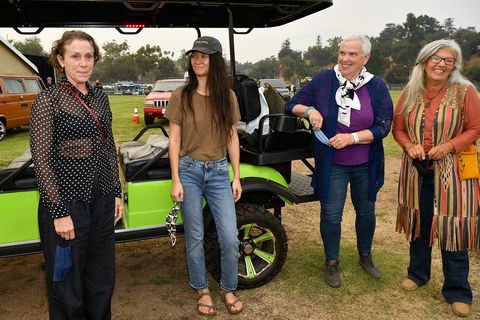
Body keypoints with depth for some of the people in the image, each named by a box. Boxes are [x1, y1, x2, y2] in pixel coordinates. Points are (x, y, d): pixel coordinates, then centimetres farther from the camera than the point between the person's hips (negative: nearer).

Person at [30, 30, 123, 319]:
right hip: (67, 202, -6)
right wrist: (59, 212, -16)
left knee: (103, 278, 17)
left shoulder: (100, 98, 8)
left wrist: (116, 193, 11)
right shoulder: (48, 99, -9)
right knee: (68, 283, 8)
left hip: (102, 200, 6)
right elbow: (41, 159, -12)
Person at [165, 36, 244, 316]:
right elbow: (174, 139, -2)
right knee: (195, 238, 9)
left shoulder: (227, 96, 3)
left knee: (230, 239, 0)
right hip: (189, 170, -1)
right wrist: (176, 180, -7)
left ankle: (229, 289, 25)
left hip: (219, 172, 2)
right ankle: (202, 290, 31)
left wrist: (237, 177, 4)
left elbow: (232, 137, 6)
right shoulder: (181, 95, -3)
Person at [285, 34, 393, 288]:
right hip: (332, 164, -1)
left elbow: (383, 127, -9)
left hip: (366, 165, 2)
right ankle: (331, 262, 28)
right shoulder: (324, 81, -7)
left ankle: (365, 256, 43)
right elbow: (292, 105, -1)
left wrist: (352, 137, -22)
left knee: (366, 212, 18)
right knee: (331, 215, 4)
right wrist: (309, 110, -21)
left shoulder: (376, 87, -6)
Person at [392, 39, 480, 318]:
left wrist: (450, 146, -18)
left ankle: (457, 291, 17)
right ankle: (418, 273, 35)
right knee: (418, 221, 15)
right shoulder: (410, 94, 4)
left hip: (452, 171, -3)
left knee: (453, 227, 0)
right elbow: (398, 128, 9)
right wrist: (409, 146, -10)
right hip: (417, 170, 3)